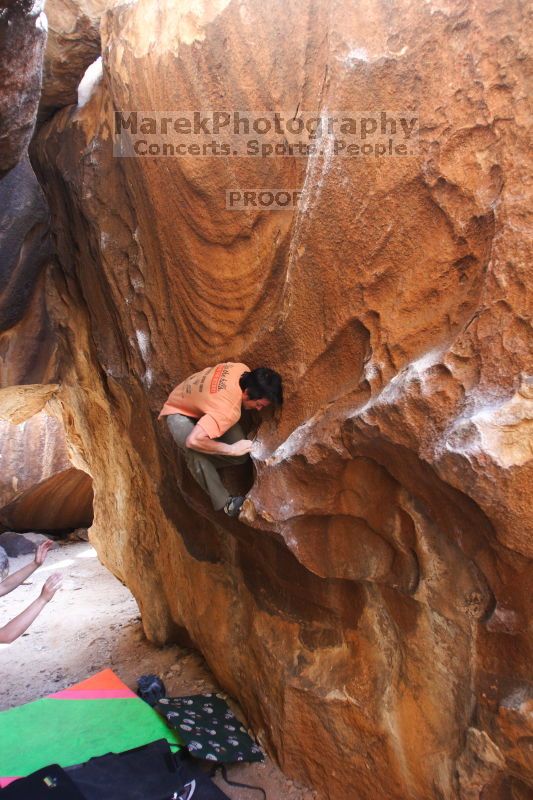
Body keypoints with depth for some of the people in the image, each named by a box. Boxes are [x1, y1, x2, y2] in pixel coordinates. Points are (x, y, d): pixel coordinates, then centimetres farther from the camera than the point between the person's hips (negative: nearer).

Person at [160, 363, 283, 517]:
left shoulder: (243, 370, -21)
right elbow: (193, 440, -49)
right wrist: (231, 449, -35)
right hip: (179, 411, -7)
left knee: (242, 455, -11)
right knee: (196, 452, -38)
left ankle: (202, 467, 15)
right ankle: (224, 503, -20)